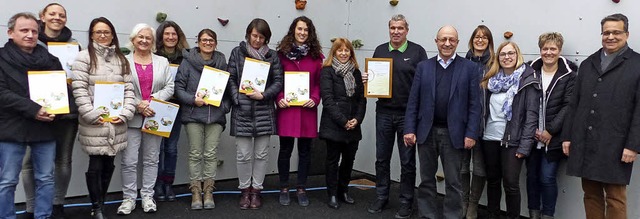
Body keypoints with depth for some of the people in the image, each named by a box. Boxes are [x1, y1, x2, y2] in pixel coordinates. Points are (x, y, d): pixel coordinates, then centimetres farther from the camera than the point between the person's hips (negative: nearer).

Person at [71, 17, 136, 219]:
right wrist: (92, 115, -15)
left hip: (116, 122, 4)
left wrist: (125, 114, -4)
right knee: (95, 166, -1)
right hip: (94, 123, -4)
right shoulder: (84, 57, -1)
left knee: (108, 165, 10)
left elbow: (129, 89, 8)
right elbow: (79, 89, -8)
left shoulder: (121, 59, 13)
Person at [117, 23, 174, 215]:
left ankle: (148, 196, 19)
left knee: (151, 160, 9)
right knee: (129, 161, -1)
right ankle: (129, 198, 11)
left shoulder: (162, 62, 11)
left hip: (154, 117, 2)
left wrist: (151, 101, -11)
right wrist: (137, 104, -15)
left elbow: (169, 87, 3)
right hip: (131, 118, -2)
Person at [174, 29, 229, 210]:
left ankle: (208, 192, 13)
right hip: (193, 115, -2)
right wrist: (193, 99, -14)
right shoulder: (188, 61, 0)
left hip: (216, 115, 2)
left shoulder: (222, 62, 8)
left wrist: (225, 106, -2)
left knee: (211, 154, 3)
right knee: (195, 154, 3)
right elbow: (179, 87, -2)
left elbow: (228, 88, 11)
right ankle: (196, 192, 13)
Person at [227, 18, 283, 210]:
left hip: (264, 112, 1)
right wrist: (237, 99, -9)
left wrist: (263, 95, -11)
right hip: (242, 111, -1)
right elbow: (231, 79, 3)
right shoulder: (237, 52, 5)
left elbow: (278, 81, 4)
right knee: (244, 155, 3)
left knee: (261, 154, 7)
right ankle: (245, 190, 20)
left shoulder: (272, 56, 7)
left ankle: (256, 190, 21)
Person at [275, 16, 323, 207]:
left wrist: (315, 99, -10)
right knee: (285, 149, 4)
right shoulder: (282, 53, 2)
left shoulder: (316, 55, 7)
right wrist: (279, 98, -11)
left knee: (305, 150, 9)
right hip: (287, 107, -2)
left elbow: (319, 82, 6)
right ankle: (284, 188, 19)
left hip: (307, 108, 2)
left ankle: (301, 189, 21)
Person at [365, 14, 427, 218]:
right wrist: (366, 79, -7)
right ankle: (381, 197, 25)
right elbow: (372, 76, 17)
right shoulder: (380, 50, 9)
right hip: (384, 112, 3)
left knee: (407, 161, 6)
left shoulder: (417, 51, -2)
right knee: (382, 158, 11)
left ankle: (406, 202, 18)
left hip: (408, 114, -3)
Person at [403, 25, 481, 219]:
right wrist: (409, 129, -3)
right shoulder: (423, 67, 7)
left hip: (454, 134, -2)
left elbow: (474, 104, -2)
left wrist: (471, 134, -9)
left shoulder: (470, 68, 2)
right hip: (426, 132, 2)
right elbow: (413, 102, 4)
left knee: (453, 182, 6)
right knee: (427, 180, 12)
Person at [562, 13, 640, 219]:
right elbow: (574, 104, 14)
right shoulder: (588, 64, 15)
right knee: (591, 195, 11)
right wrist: (567, 136, 10)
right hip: (584, 144, 4)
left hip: (615, 147, -4)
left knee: (615, 198, 3)